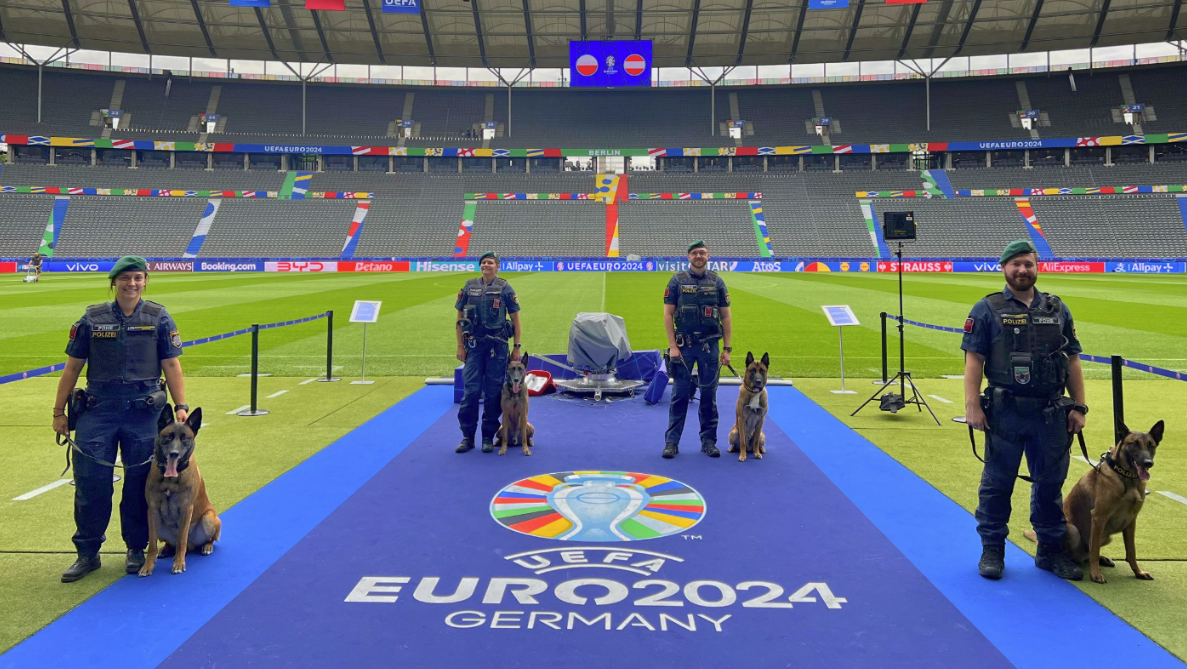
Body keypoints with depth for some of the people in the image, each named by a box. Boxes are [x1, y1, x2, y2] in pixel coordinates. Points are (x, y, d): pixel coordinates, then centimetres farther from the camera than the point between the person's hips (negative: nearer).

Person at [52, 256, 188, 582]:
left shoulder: (159, 318, 3)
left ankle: (136, 549, 22)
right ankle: (88, 552, 15)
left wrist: (181, 405, -6)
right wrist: (59, 412, 7)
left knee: (140, 482, 6)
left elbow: (171, 365, 2)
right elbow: (73, 367, 7)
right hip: (97, 410, 1)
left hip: (143, 412, 0)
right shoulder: (93, 318, 4)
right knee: (90, 482, 1)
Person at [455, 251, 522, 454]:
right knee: (471, 390, -2)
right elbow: (460, 318, 10)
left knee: (493, 392, 3)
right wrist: (460, 346, 4)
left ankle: (488, 437, 13)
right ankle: (468, 437, 8)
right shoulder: (469, 287, 7)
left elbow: (515, 320, 4)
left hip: (497, 346, -1)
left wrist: (517, 347, -1)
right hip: (473, 345, 1)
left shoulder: (505, 288, 1)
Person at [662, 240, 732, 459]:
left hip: (709, 345, 2)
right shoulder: (677, 280, 1)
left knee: (709, 395, 7)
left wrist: (727, 348, 1)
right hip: (684, 345, -1)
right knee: (679, 395, 1)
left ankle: (709, 441, 17)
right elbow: (667, 314, -1)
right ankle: (672, 441, 8)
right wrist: (672, 346, -8)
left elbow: (726, 317, 6)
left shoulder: (717, 282, 5)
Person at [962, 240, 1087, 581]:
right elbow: (974, 360, -5)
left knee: (1050, 483, 12)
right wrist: (972, 405, -13)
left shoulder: (1057, 309, 11)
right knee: (997, 483, 5)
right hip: (1005, 412, -3)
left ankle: (1052, 550, 26)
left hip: (1051, 413, 3)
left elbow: (1072, 361, 12)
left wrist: (1078, 406, 6)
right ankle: (992, 550, 17)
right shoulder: (987, 310, -1)